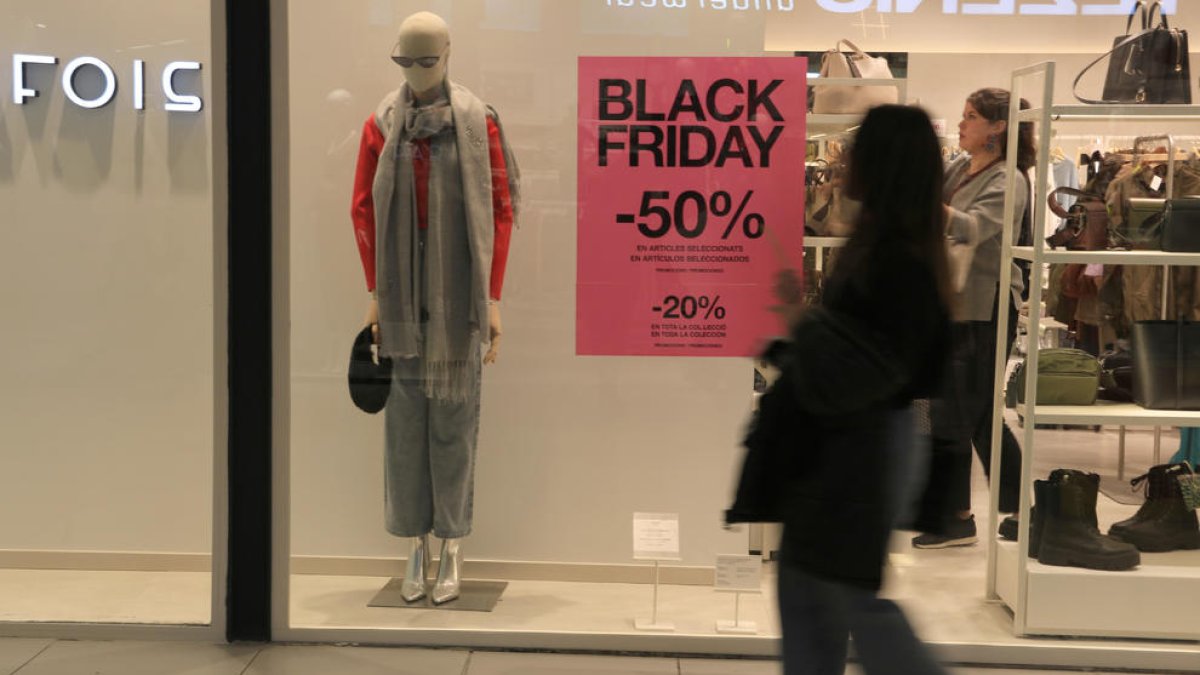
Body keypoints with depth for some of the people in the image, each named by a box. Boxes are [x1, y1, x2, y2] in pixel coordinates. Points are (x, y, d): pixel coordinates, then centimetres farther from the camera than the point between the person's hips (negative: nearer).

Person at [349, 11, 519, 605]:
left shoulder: (478, 123, -1)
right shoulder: (381, 125, 5)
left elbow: (501, 210, -1)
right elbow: (363, 209, 7)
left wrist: (493, 299, -4)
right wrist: (374, 293, 2)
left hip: (458, 291, -2)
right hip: (401, 291, 2)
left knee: (454, 417, 2)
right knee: (405, 417, 5)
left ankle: (452, 551, 13)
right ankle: (414, 548, 16)